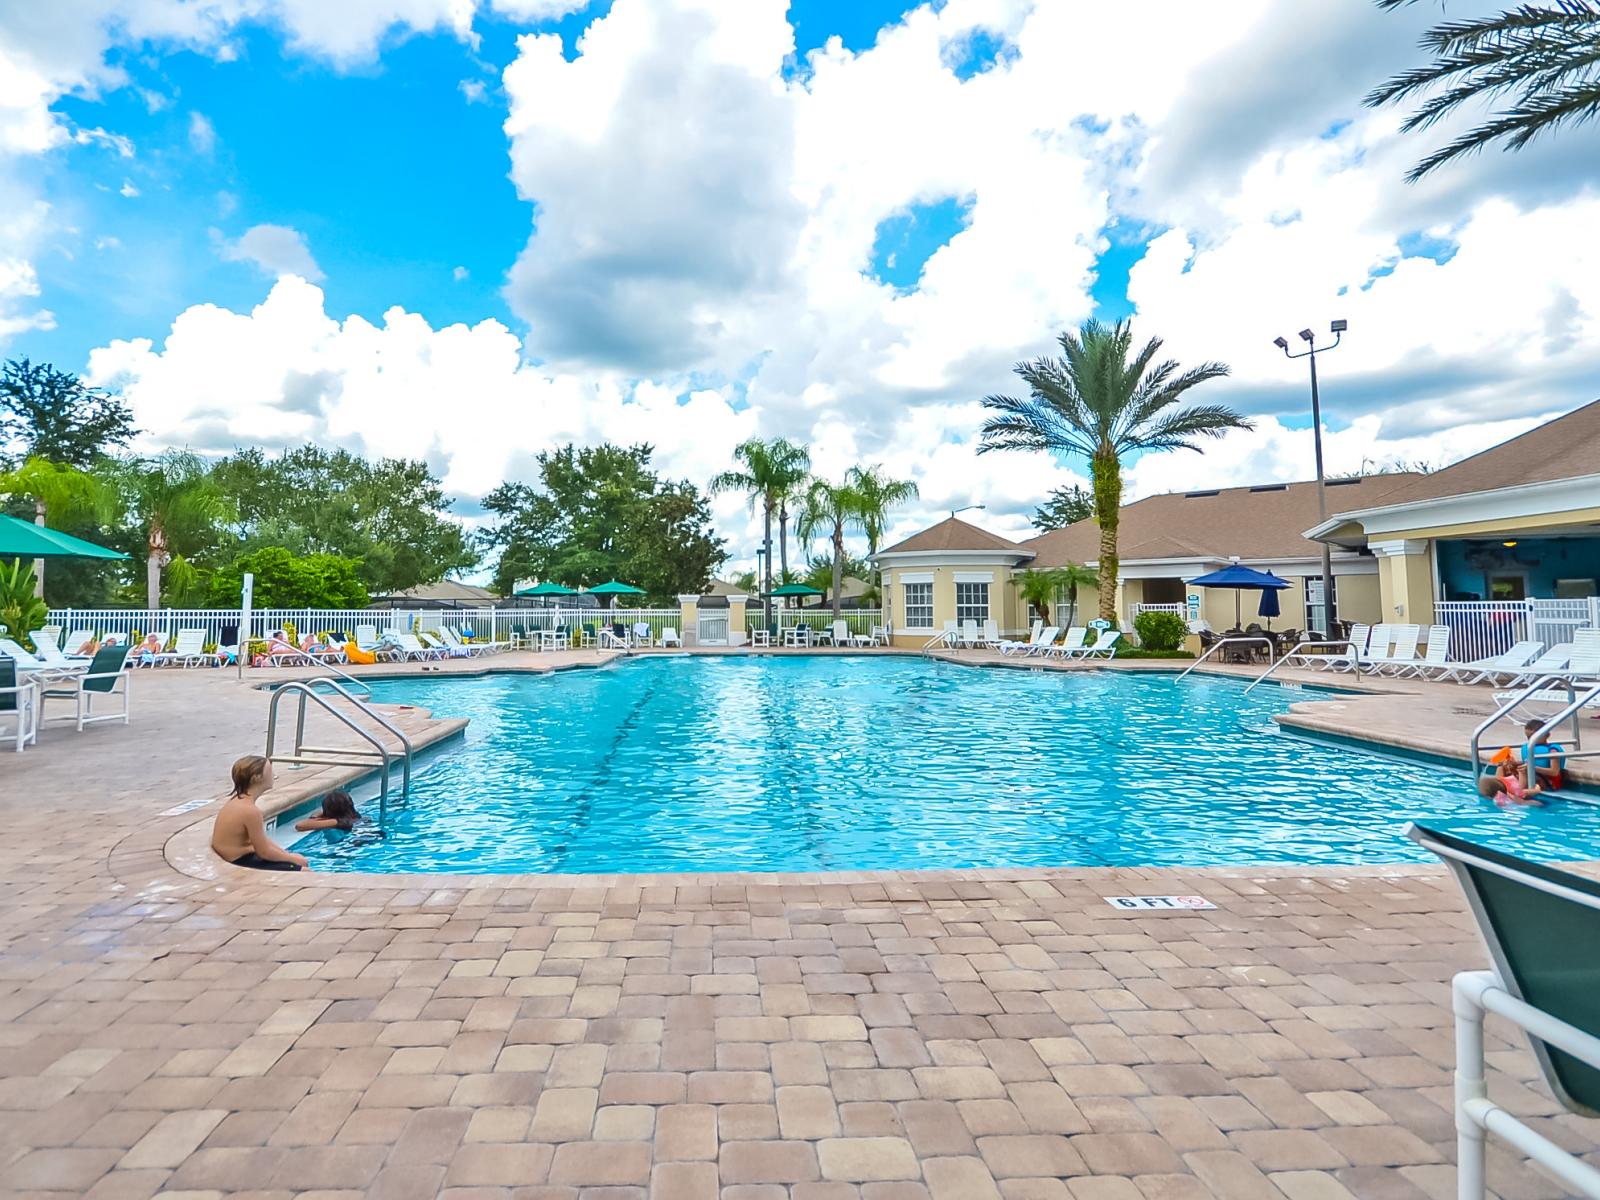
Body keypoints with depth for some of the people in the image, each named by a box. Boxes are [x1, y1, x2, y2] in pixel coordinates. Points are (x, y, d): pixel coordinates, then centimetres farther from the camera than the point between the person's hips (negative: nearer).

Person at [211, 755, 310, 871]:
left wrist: (287, 854, 5)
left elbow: (261, 839, 10)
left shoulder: (238, 800, 5)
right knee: (304, 872, -10)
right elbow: (264, 852, -19)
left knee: (297, 857, 17)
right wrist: (292, 858, -6)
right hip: (240, 864, -10)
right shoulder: (250, 810, -25)